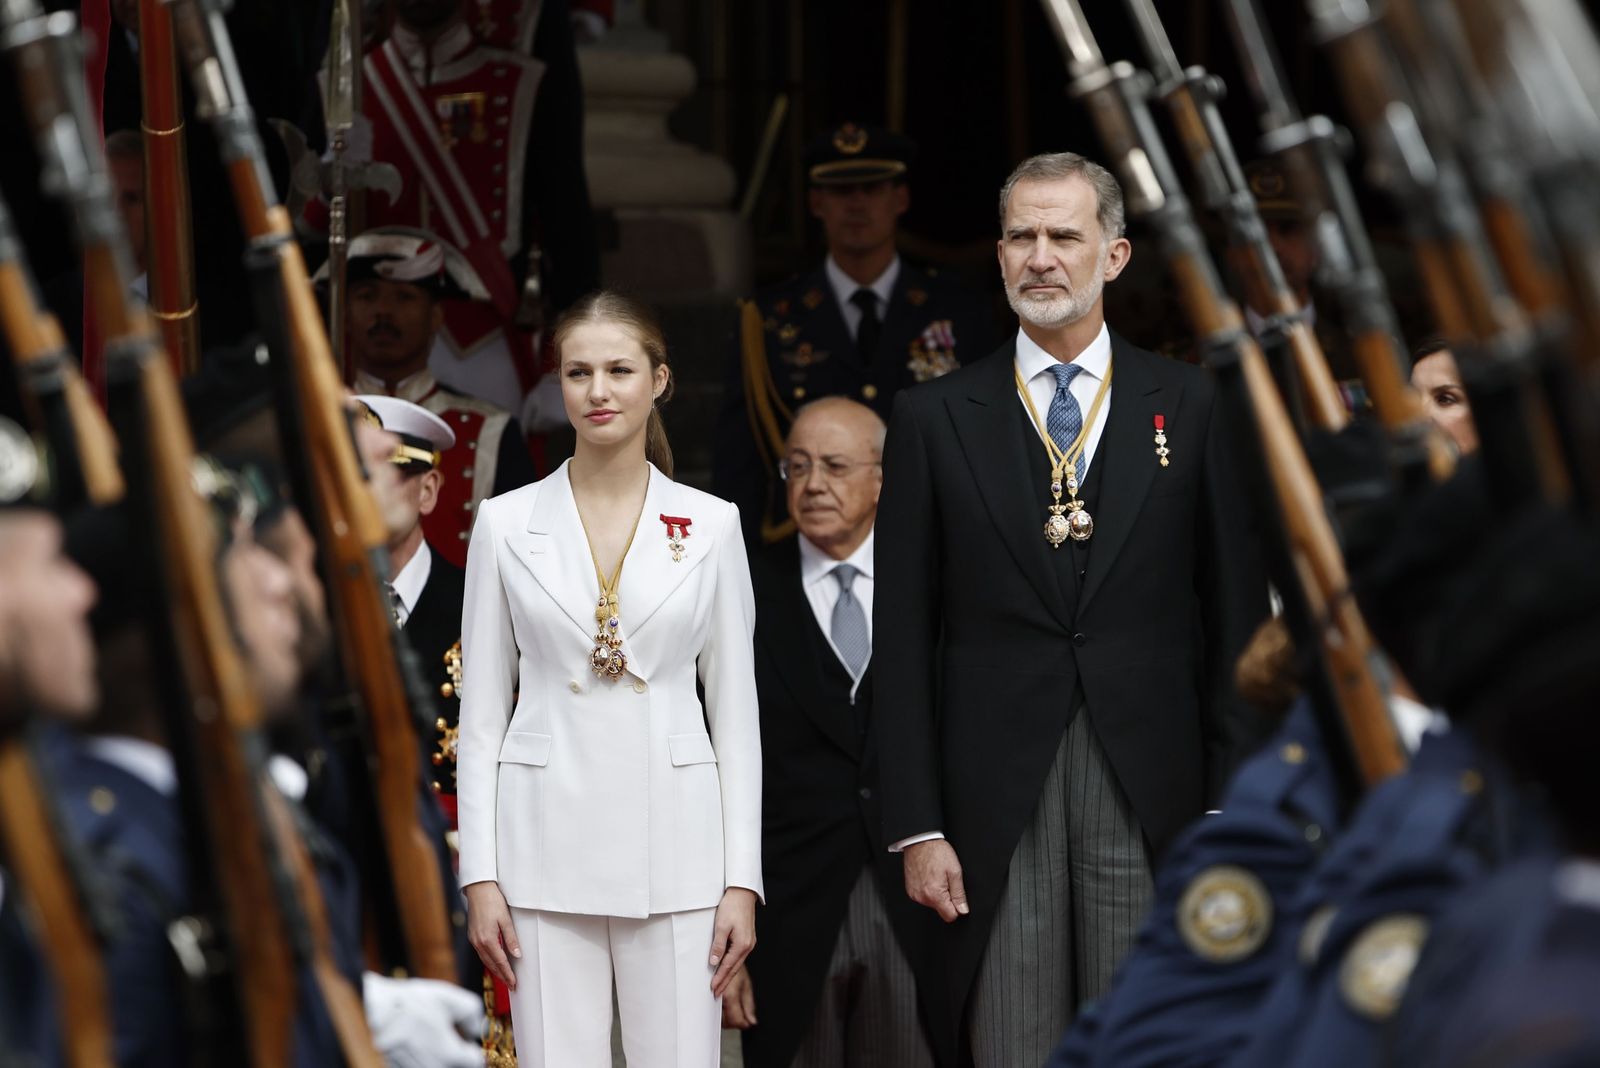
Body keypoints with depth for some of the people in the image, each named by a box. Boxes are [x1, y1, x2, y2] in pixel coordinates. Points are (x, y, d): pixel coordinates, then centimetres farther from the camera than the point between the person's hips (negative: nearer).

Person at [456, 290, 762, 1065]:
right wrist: (480, 875, -2)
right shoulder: (507, 523, 4)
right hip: (547, 846, 0)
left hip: (673, 845, 0)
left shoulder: (709, 524, 5)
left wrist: (742, 879, -1)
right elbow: (481, 717, 5)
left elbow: (736, 713, 5)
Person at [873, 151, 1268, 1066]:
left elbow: (1236, 614, 6)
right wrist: (916, 826, -2)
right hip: (996, 804, 0)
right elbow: (904, 639, 5)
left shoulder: (1188, 406, 7)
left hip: (1150, 792, 0)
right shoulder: (935, 419, 6)